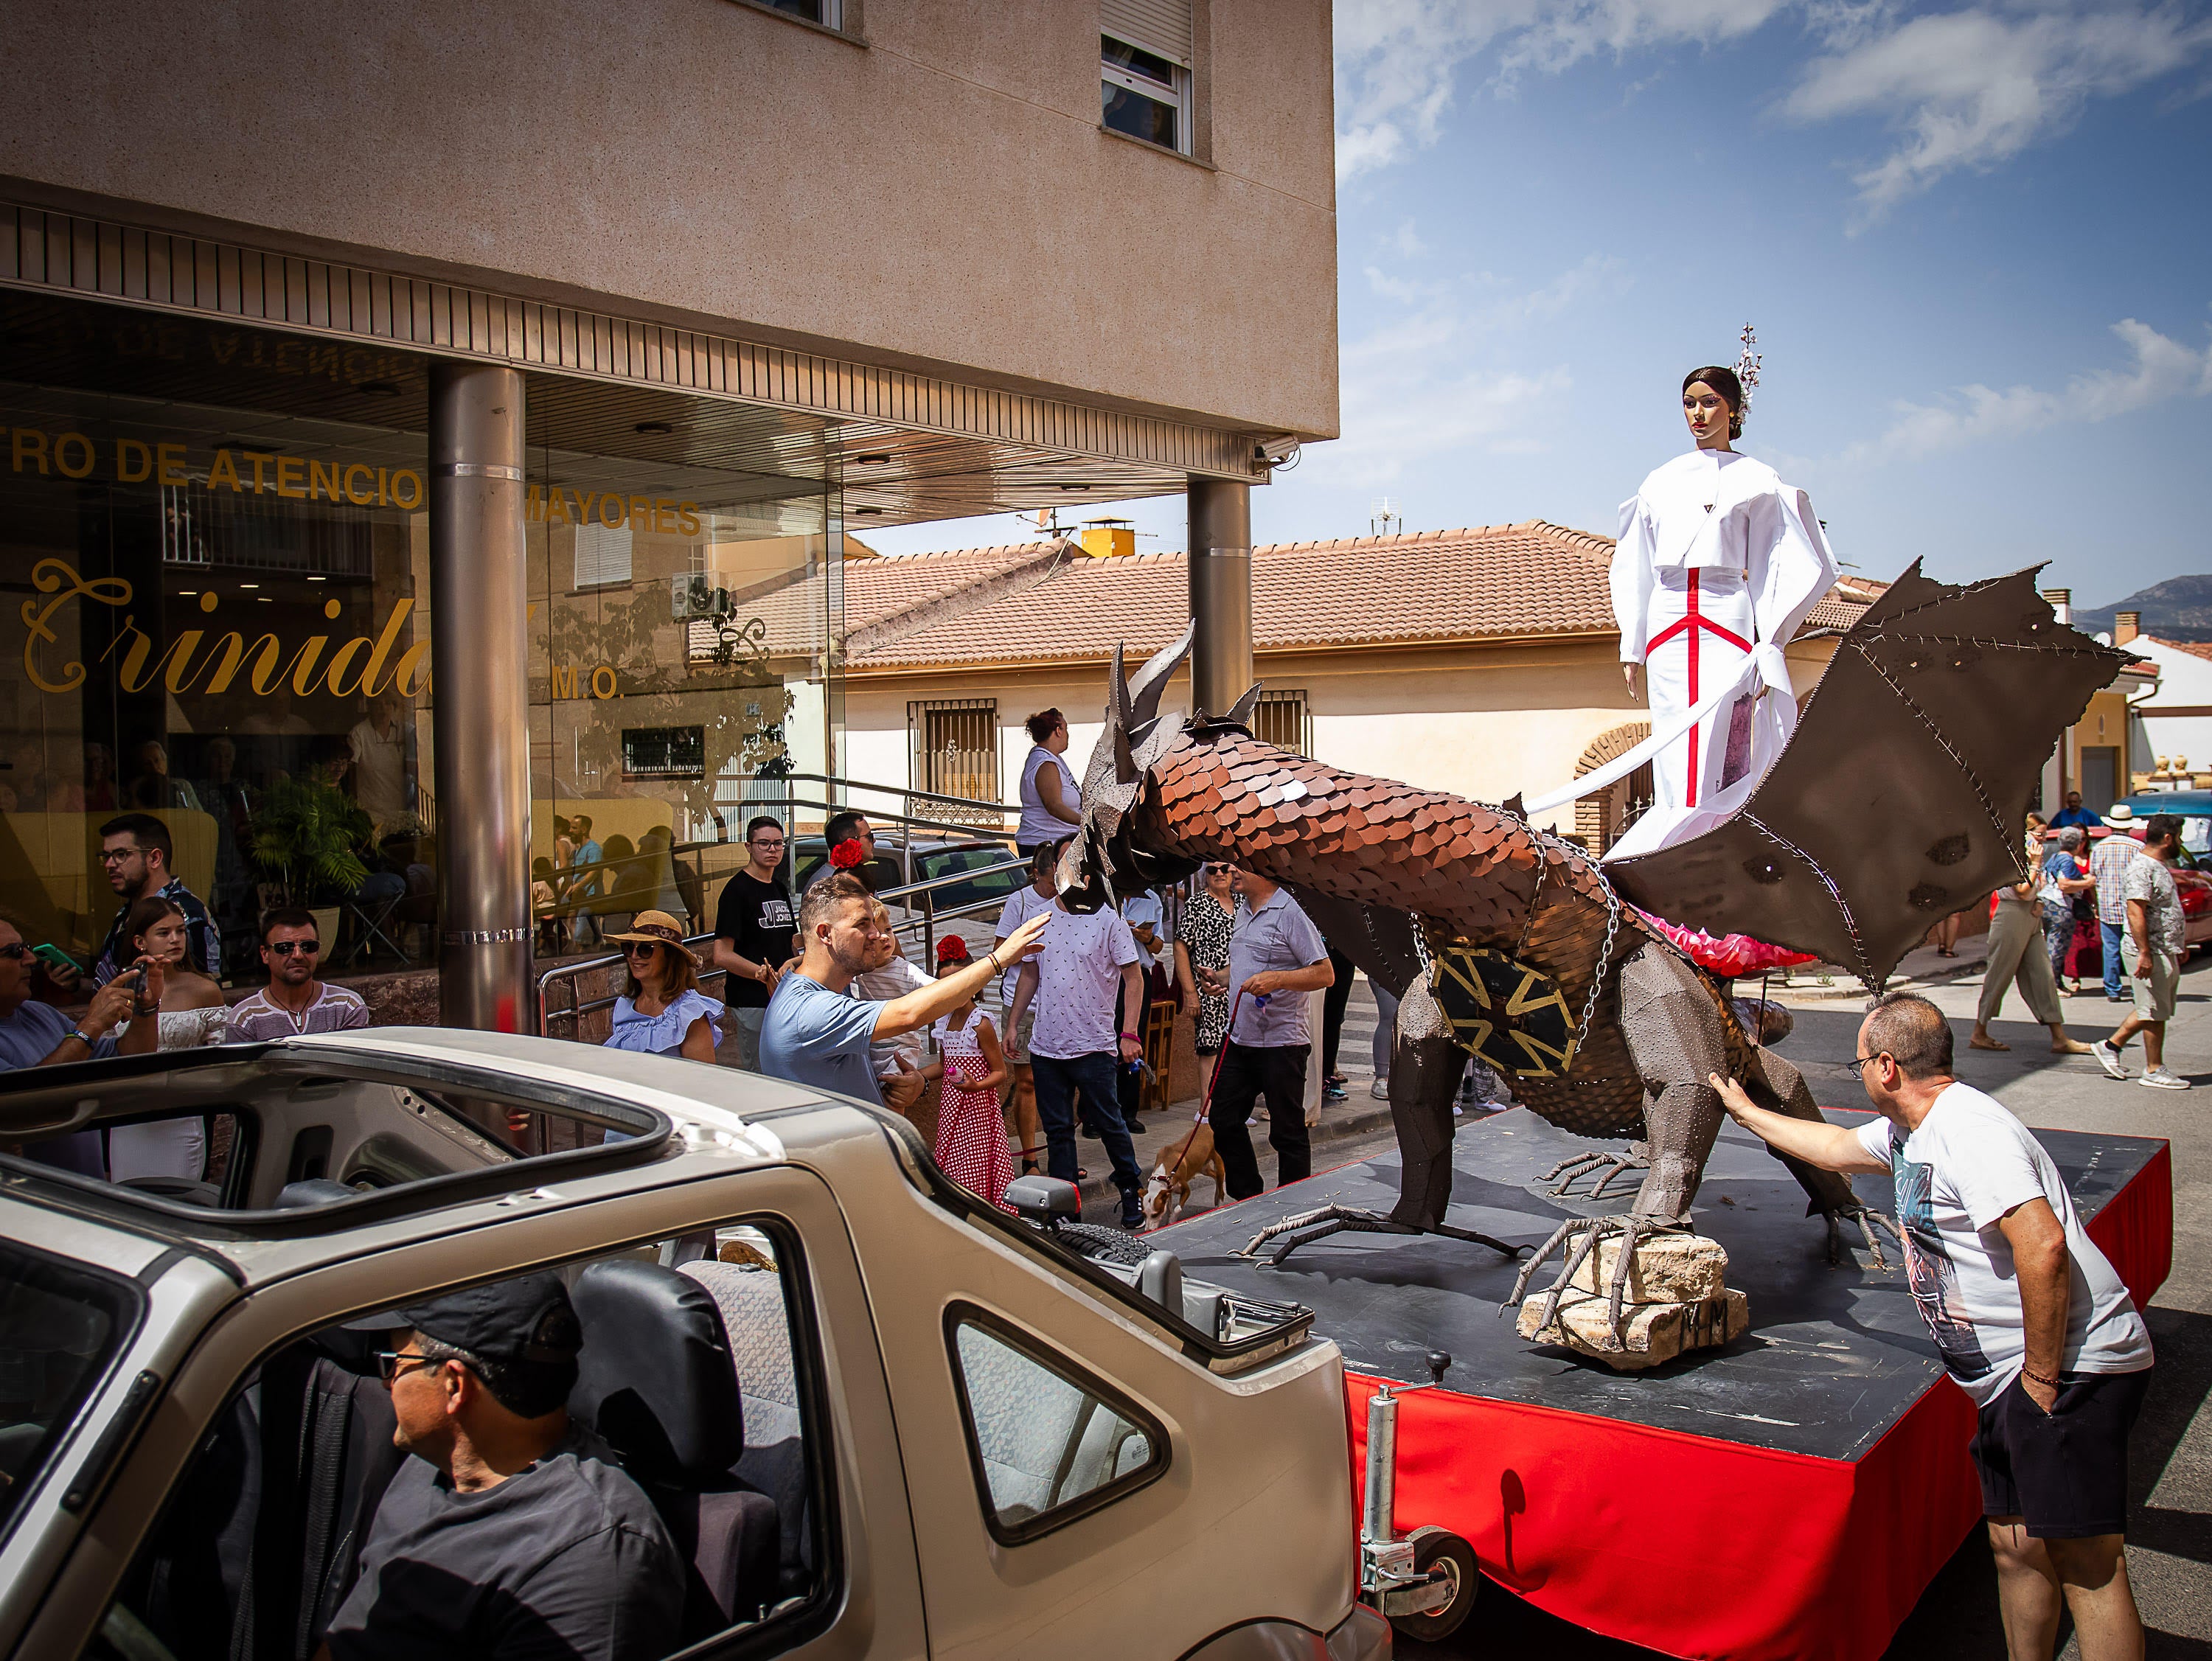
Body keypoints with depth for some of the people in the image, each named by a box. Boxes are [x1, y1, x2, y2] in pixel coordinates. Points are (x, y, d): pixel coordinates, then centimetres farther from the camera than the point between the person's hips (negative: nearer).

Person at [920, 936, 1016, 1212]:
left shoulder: (980, 1025, -13)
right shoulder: (943, 1022, 8)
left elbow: (1000, 1073, -11)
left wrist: (975, 1086, -28)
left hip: (976, 1108, -7)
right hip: (950, 1107, 7)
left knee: (975, 1171, -7)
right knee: (951, 1168, 7)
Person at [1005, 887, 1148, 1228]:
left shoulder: (1108, 920, -5)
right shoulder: (1040, 919, 8)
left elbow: (1133, 977, -4)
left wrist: (1130, 1034, -11)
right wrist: (1013, 1025, 13)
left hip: (1094, 1046, -4)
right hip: (1045, 1046, 4)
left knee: (1109, 1124, 5)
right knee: (1057, 1130, 9)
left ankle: (1132, 1192, 26)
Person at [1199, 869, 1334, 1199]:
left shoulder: (1290, 913, -13)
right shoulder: (1245, 913, 14)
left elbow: (1325, 974, -16)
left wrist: (1276, 979, -27)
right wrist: (1223, 979, 10)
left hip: (1281, 1043, -9)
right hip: (1239, 1038, 9)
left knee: (1287, 1132, 3)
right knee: (1223, 1121, 12)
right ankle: (1247, 1200, 26)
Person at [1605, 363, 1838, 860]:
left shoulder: (1756, 480, 8)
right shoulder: (1660, 482, 18)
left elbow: (1779, 566, 4)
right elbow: (1636, 568, 20)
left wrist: (1769, 646, -5)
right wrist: (1631, 643, 13)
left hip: (1728, 622, -3)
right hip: (1668, 627, 3)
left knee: (1721, 763, -12)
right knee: (1677, 769, -3)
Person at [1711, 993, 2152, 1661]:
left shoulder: (1966, 1128, -18)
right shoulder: (1907, 1134, 14)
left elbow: (2043, 1246, -27)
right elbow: (1834, 1146, 35)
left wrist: (2041, 1376, -22)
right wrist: (1744, 1111, 43)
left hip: (2073, 1366, -10)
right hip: (2012, 1379, 10)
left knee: (2086, 1563, -9)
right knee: (2017, 1545, 14)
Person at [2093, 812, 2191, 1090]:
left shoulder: (2161, 866, 16)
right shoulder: (2143, 868, -16)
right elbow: (2136, 912, -23)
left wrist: (2180, 943, 26)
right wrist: (2145, 953, -26)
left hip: (2166, 951, 10)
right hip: (2151, 951, -10)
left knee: (2150, 1010, 14)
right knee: (2155, 1012, -3)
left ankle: (2111, 1046, 22)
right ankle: (2154, 1070, 3)